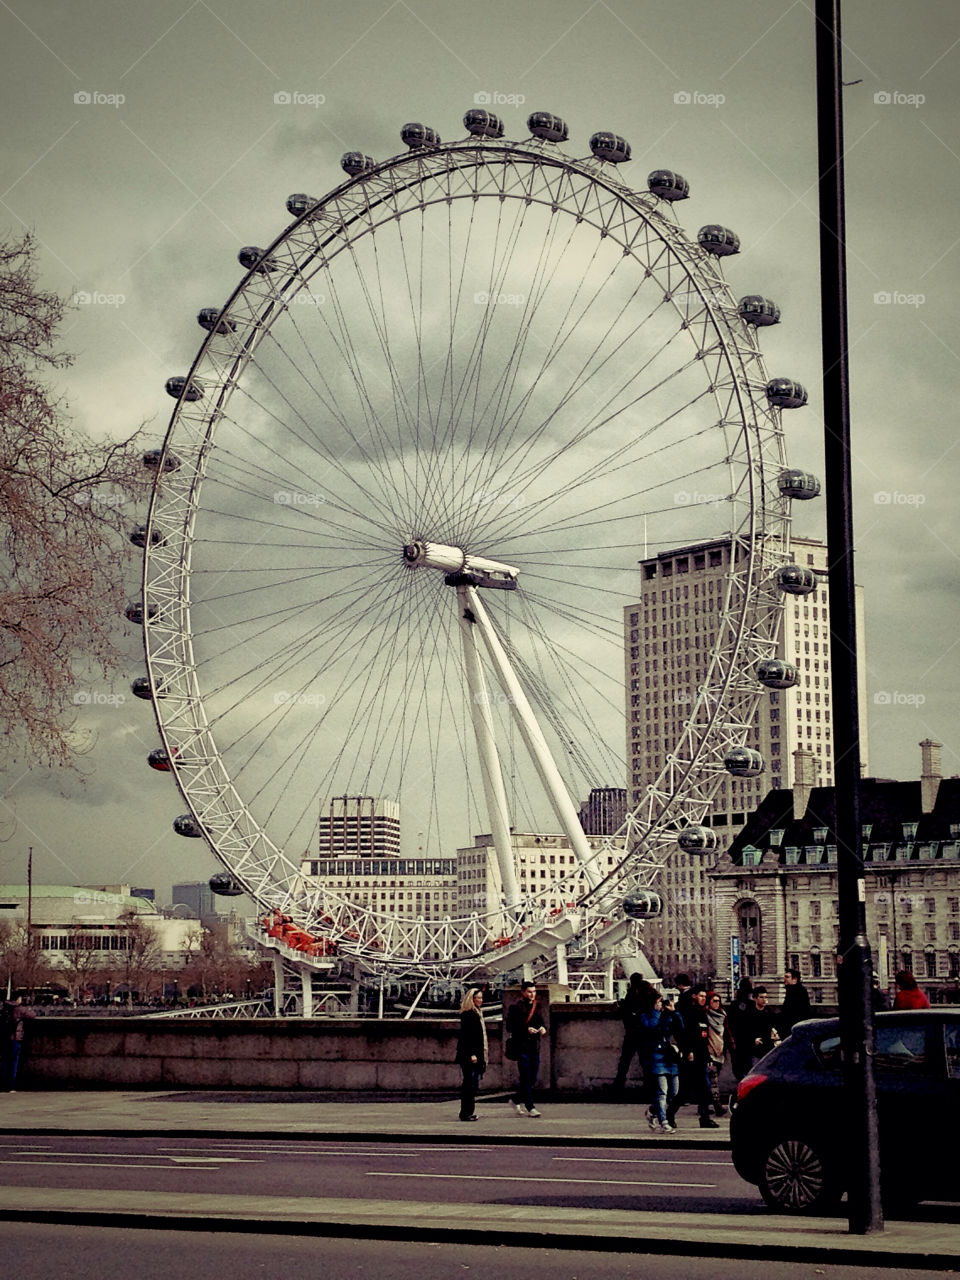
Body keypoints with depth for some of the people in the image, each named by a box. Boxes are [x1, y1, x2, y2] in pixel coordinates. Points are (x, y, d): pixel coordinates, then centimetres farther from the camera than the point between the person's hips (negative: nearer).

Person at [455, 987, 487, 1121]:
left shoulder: (477, 1013, 17)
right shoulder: (467, 1015, -12)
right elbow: (465, 1035, -17)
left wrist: (482, 1056, 20)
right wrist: (471, 1054, -21)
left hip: (476, 1055, 9)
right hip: (468, 1055, -9)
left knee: (474, 1085, 9)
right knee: (469, 1083, -8)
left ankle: (469, 1112, 13)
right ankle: (465, 1112, -6)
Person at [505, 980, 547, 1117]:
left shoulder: (536, 1007, 16)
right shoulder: (515, 1008, -4)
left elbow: (540, 1023, 23)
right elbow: (510, 1027, -10)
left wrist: (542, 1029, -1)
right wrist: (526, 1029, -21)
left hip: (534, 1047, 7)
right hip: (521, 1046, -7)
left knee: (533, 1078, 8)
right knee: (525, 1078, -6)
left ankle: (516, 1100, 26)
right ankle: (530, 1107, -3)